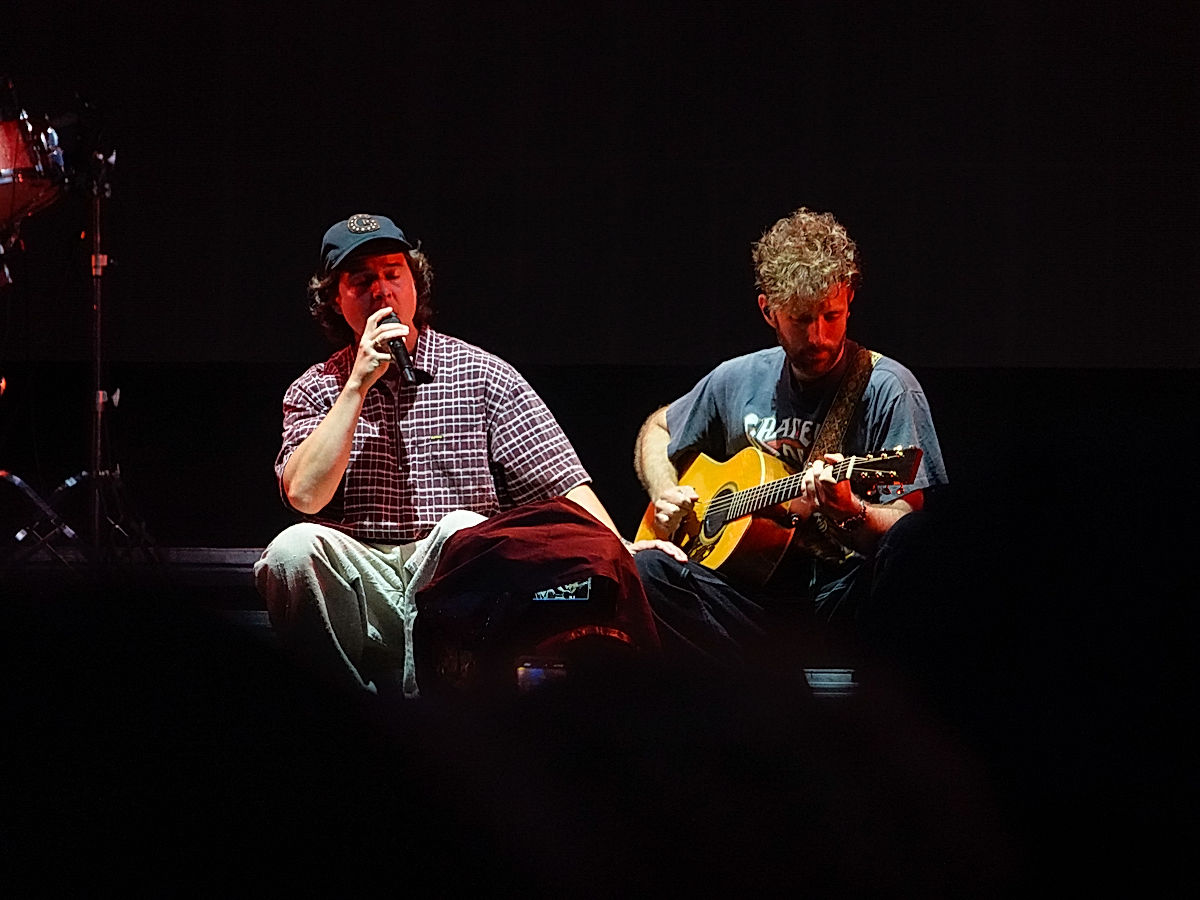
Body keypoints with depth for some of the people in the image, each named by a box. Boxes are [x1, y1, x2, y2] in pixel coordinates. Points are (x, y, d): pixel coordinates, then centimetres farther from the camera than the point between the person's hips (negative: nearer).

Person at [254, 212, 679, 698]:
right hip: (360, 581, 1)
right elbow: (304, 495, -7)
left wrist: (617, 549, -17)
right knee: (294, 546, -30)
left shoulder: (480, 375, 7)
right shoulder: (314, 392, 12)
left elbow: (563, 483, 0)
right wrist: (358, 385, -8)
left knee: (465, 529, -34)